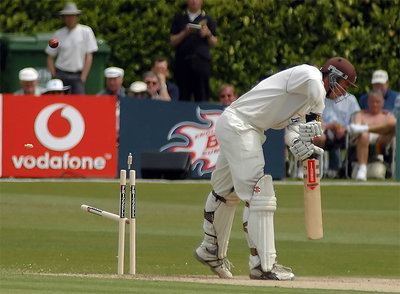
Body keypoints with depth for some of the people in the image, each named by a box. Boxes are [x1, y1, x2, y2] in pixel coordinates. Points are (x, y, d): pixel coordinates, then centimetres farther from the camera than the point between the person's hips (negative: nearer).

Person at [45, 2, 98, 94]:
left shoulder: (86, 32, 1)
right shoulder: (58, 34, 6)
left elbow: (89, 56, 0)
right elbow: (50, 58, 11)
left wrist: (83, 78, -6)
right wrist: (54, 77, -1)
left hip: (78, 76, -1)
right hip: (61, 74, 1)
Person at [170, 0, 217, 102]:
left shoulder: (207, 19, 12)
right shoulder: (179, 18, 14)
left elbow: (214, 44, 12)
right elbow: (173, 41, 8)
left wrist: (208, 34, -7)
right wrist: (185, 33, -7)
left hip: (202, 60, -1)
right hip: (183, 61, 1)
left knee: (202, 96, -7)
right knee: (183, 97, -4)